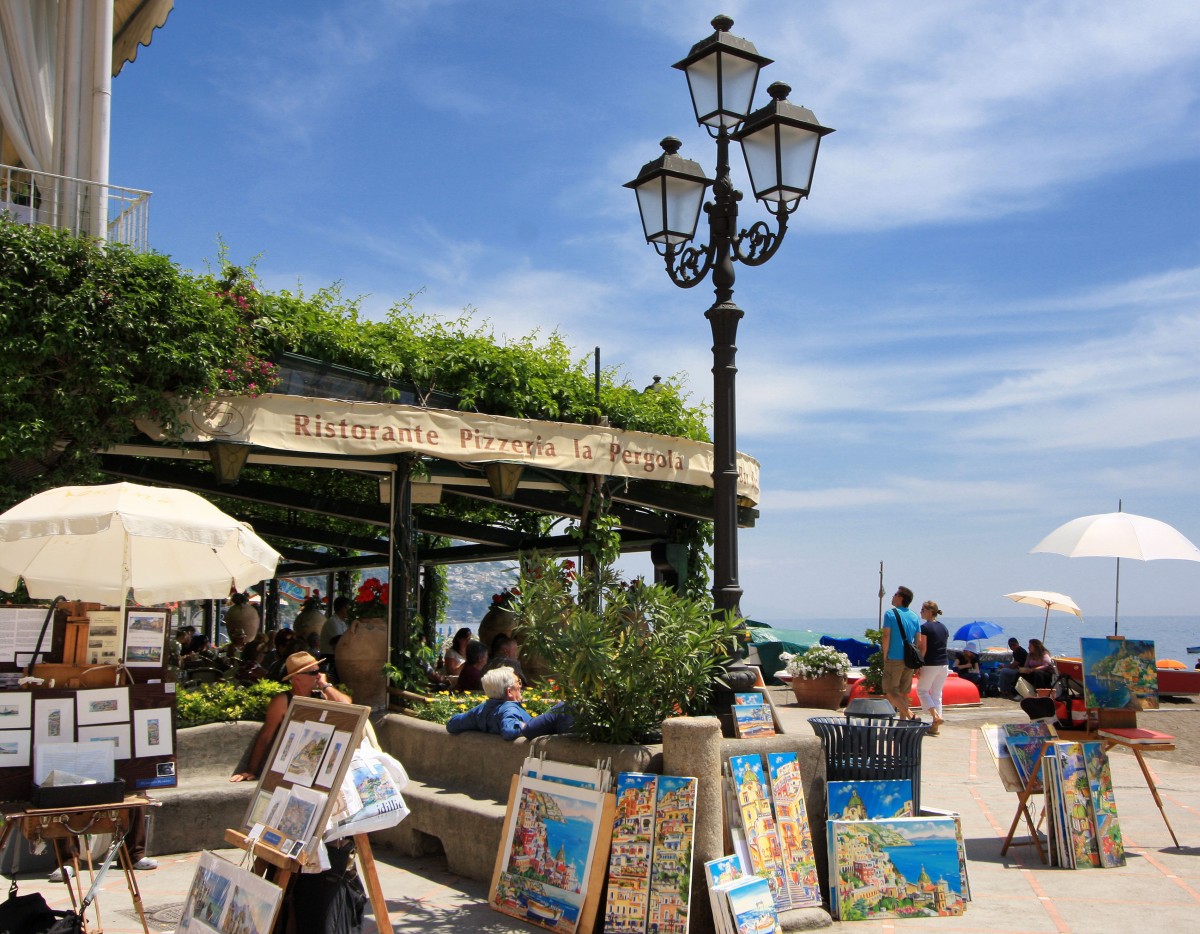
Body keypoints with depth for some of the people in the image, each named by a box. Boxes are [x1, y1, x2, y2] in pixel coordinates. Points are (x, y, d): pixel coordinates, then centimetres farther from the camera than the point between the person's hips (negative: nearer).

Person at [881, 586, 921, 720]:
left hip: (894, 659, -6)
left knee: (890, 691, -2)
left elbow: (886, 637, -13)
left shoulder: (890, 614, -7)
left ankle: (910, 715, -17)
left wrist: (885, 657, -5)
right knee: (903, 693, 14)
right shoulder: (915, 617, 10)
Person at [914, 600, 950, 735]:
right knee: (937, 693, 11)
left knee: (922, 690, 8)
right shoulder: (944, 628, 12)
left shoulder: (925, 627, -11)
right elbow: (943, 647, 15)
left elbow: (923, 649, -14)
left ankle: (936, 716, -11)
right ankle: (935, 726, 9)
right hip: (944, 664, 7)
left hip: (930, 664, -7)